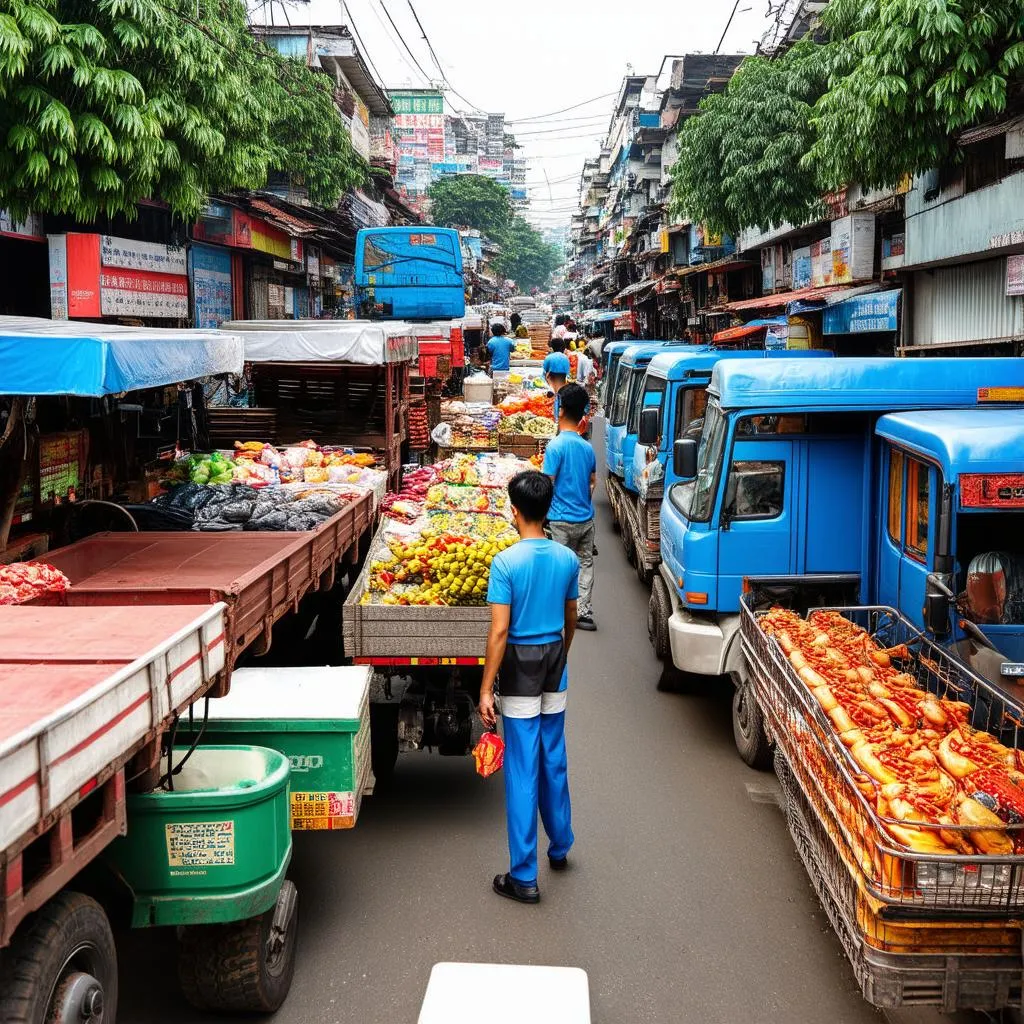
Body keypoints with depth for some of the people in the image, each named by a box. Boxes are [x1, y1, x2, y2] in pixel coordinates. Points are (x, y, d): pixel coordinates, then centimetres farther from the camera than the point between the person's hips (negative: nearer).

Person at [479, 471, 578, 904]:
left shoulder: (506, 562, -17)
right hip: (555, 661, 5)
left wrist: (486, 689, -14)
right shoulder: (567, 559, -1)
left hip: (521, 665, -5)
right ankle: (560, 848, 36)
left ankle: (523, 877, 5)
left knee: (522, 769, 0)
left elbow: (500, 630, -19)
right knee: (554, 761, 19)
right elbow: (570, 621, 10)